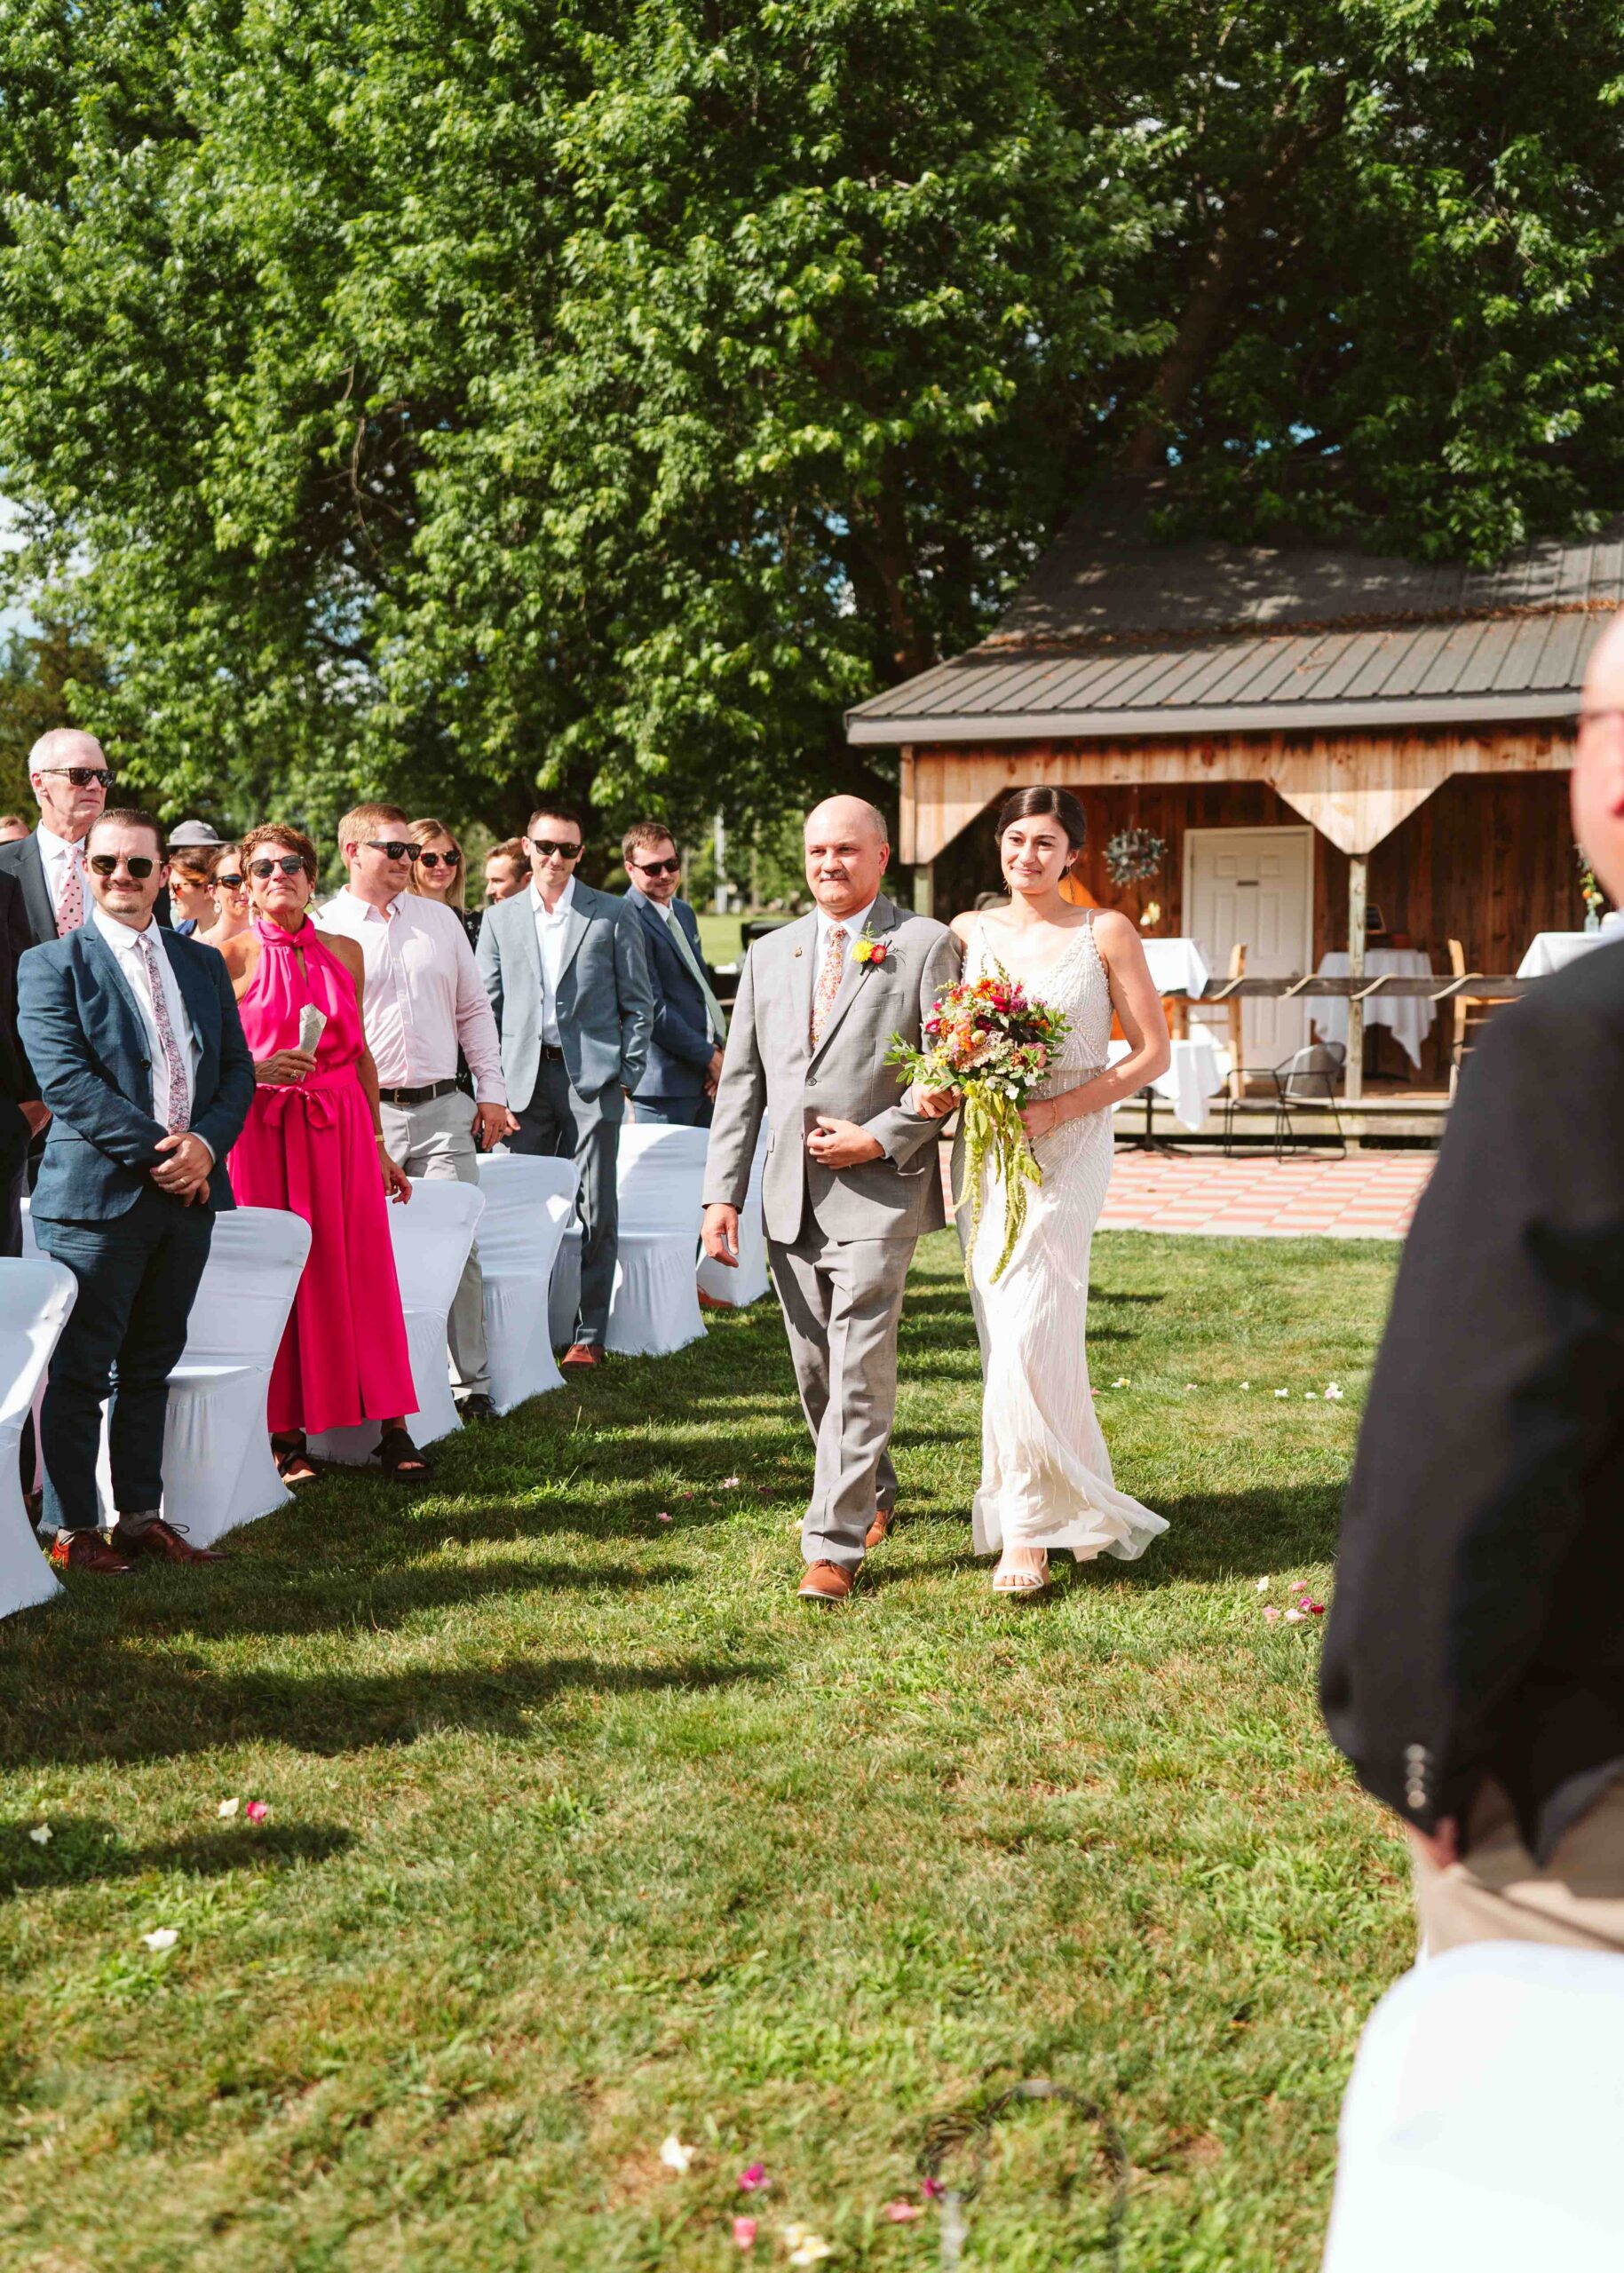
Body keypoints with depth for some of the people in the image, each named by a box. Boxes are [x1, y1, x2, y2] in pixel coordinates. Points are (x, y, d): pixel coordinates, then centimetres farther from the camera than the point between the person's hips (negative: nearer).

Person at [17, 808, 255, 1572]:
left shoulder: (203, 964, 15)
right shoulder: (52, 965, -1)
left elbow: (237, 1069, 11)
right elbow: (66, 1080, -12)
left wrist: (205, 1144, -8)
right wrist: (156, 1150, -16)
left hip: (189, 1192, 5)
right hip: (95, 1194, -5)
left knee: (151, 1366, 13)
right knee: (79, 1371, 0)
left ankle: (141, 1516, 21)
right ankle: (72, 1529, 9)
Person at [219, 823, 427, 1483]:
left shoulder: (344, 953, 12)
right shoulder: (233, 957, -1)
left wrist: (378, 1144, 17)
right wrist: (260, 1070, -20)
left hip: (342, 1128, 3)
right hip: (263, 1129, -3)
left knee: (360, 1271, 1)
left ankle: (389, 1426, 6)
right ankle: (286, 1434, 6)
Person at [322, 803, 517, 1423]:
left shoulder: (441, 919, 14)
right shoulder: (324, 930, 1)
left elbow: (474, 1008, 18)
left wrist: (491, 1090, 11)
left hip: (443, 1110, 3)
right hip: (364, 1116, -3)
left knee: (458, 1246, 0)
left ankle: (470, 1382, 6)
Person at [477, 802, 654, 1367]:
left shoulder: (613, 916, 5)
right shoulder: (500, 918, 12)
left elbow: (638, 1004, 5)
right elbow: (486, 1007, 12)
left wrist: (626, 1078, -3)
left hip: (591, 1077, -2)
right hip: (525, 1076, 2)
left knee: (595, 1209, -1)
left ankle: (590, 1334, 6)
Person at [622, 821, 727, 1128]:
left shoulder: (685, 913, 16)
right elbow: (652, 1009, -17)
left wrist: (716, 1047, 4)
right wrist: (709, 1057, -11)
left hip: (704, 1080, 8)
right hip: (665, 1083, -8)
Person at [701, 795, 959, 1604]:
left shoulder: (925, 945, 1)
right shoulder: (768, 954, 15)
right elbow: (740, 1082, 13)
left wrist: (880, 1139, -13)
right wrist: (721, 1194, 5)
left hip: (878, 1190, -5)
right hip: (790, 1195, 6)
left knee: (859, 1371, -10)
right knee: (815, 1371, 13)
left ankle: (835, 1545, -6)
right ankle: (873, 1494, 34)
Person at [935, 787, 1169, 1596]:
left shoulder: (1106, 933, -1)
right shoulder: (968, 932, 9)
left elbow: (1152, 1052, -2)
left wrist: (1054, 1111, -14)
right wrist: (934, 1090, -8)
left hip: (1067, 1147, -4)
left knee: (1029, 1334, -12)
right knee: (1003, 1335, 6)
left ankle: (1027, 1530, -4)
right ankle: (1063, 1505, 22)